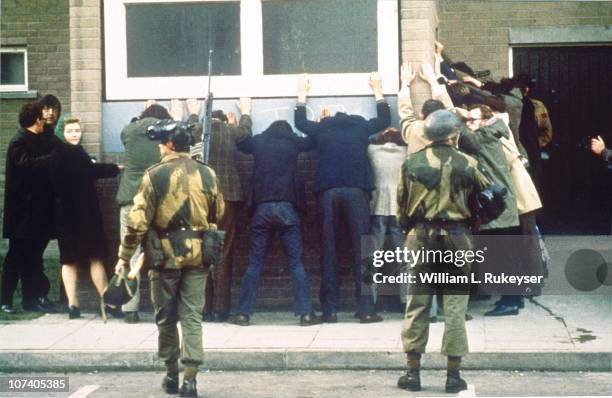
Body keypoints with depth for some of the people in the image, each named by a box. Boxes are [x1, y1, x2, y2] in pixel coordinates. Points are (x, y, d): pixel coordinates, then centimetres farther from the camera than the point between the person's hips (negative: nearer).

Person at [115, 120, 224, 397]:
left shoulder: (155, 175, -9)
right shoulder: (207, 174, 2)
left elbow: (138, 220, -10)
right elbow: (218, 215, 14)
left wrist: (124, 256, -2)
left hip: (166, 253, -2)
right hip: (197, 255, 2)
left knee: (166, 317, 12)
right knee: (192, 317, 4)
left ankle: (171, 374, 20)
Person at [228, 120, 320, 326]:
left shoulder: (258, 142, 10)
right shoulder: (293, 142, 8)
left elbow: (240, 143, 30)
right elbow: (313, 141, 25)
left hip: (261, 207, 2)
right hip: (287, 207, -1)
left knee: (254, 263, 5)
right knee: (296, 262, -1)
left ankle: (243, 313, 1)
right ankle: (305, 313, -6)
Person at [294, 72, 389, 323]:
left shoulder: (321, 129, 13)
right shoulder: (361, 127, 13)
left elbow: (300, 122, 32)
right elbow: (384, 120, 30)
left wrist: (302, 93, 43)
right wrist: (378, 90, 41)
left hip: (328, 192, 1)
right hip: (357, 190, -1)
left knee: (328, 249, 4)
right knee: (361, 249, -1)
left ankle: (330, 310, 1)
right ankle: (366, 309, -7)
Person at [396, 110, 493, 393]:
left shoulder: (412, 163, 0)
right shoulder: (465, 164, -5)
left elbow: (402, 203, 7)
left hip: (421, 236, 2)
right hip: (456, 236, -2)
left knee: (417, 304, 7)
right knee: (455, 305, 4)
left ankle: (413, 371, 8)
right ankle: (453, 374, 5)